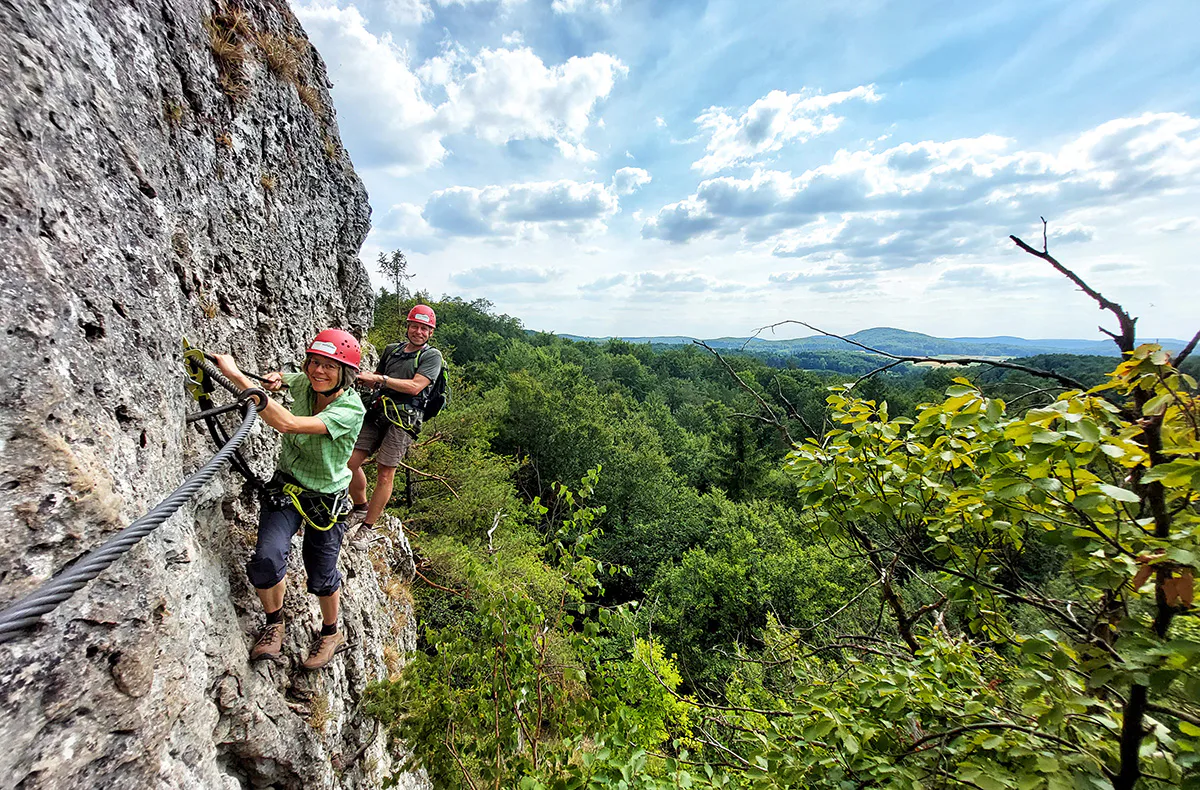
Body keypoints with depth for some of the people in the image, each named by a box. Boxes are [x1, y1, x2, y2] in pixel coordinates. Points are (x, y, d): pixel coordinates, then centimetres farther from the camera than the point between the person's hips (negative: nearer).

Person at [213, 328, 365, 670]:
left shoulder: (351, 409, -28)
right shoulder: (303, 384, -9)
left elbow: (287, 423, -41)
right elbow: (284, 378, 19)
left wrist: (237, 375, -39)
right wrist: (276, 379, -6)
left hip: (326, 499, -4)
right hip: (286, 486, 5)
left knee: (321, 575, 7)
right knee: (266, 559, -13)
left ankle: (331, 632, 37)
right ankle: (274, 623, 19)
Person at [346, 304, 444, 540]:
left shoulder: (432, 356, 0)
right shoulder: (391, 350, 18)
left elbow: (415, 387, -13)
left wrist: (378, 378, -15)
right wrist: (364, 377, 4)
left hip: (403, 419, -5)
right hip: (378, 413, 6)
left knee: (385, 474, -2)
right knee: (350, 462, 1)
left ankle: (368, 527, 13)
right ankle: (360, 507, 27)